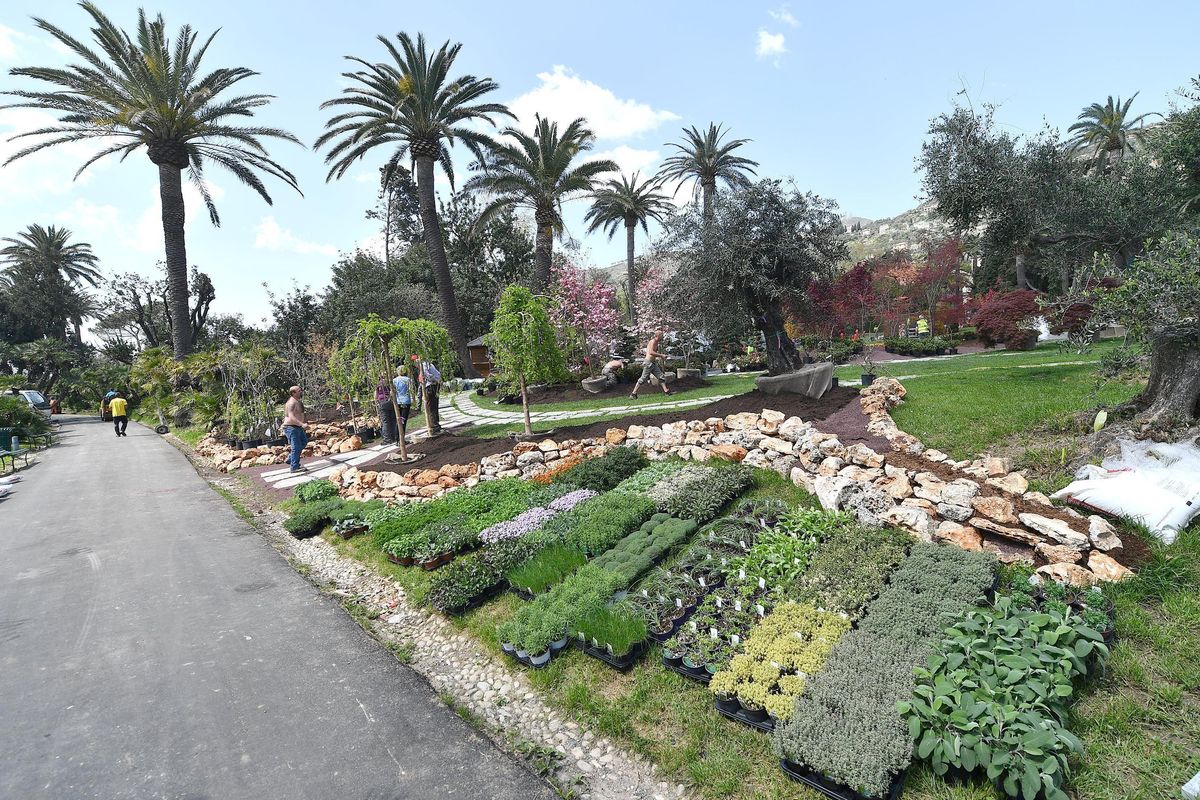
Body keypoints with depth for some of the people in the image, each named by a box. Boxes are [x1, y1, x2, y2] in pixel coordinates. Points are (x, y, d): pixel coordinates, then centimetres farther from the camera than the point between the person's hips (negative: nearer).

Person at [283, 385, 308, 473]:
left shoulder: (297, 401, 12)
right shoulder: (291, 402, -20)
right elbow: (291, 417, -29)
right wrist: (302, 424, -37)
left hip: (297, 427, 10)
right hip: (291, 428, -10)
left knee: (304, 442, 16)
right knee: (296, 447, -7)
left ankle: (290, 458, 24)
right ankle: (295, 467, 0)